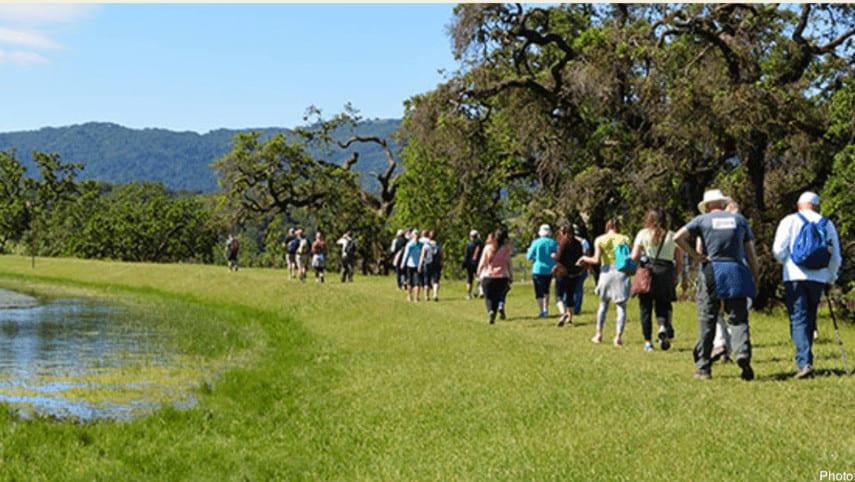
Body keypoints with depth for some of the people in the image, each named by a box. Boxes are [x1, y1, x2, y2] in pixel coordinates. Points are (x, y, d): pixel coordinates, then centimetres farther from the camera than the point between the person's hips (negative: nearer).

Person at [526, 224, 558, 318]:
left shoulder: (536, 243, -8)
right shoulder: (554, 243, -2)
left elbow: (529, 257, -3)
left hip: (538, 270, -3)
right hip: (550, 270, 3)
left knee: (539, 292, 0)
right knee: (546, 290, 22)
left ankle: (542, 311, -8)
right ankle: (546, 309, 18)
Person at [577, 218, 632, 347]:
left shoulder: (600, 240, 1)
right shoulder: (624, 239, 1)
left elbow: (597, 260, -6)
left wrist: (585, 259, 10)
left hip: (606, 272, 1)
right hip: (621, 273, -1)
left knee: (603, 305, 18)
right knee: (621, 306, 2)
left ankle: (599, 335, 20)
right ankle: (618, 336, -7)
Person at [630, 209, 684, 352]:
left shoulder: (643, 234, 6)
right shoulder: (672, 236, 9)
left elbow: (634, 257, -1)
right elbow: (680, 262, 5)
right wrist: (674, 278, 16)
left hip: (647, 272, -1)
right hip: (666, 274, 1)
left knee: (645, 307, 6)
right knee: (663, 305, 12)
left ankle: (648, 342, 5)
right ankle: (663, 326, -18)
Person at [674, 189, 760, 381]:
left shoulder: (702, 220, 6)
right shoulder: (740, 220, 13)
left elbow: (678, 237, -7)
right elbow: (751, 253, 11)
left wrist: (694, 255, 0)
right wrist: (755, 278, 17)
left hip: (711, 271, -1)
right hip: (736, 272, 1)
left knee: (707, 321, 4)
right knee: (738, 319, 1)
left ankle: (703, 368, 7)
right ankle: (743, 353, -25)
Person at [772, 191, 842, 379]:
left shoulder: (790, 221, 2)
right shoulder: (827, 224, 10)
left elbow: (778, 250, -4)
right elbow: (836, 257, 11)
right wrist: (831, 278, 27)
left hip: (795, 277, -3)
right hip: (818, 278, 3)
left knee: (798, 320, -6)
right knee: (810, 319, 15)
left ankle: (805, 363, -20)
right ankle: (805, 361, 18)